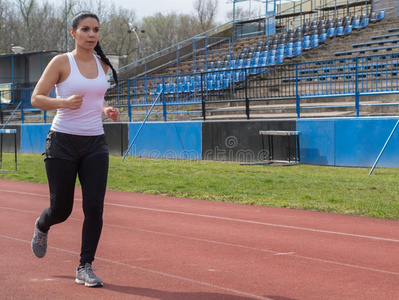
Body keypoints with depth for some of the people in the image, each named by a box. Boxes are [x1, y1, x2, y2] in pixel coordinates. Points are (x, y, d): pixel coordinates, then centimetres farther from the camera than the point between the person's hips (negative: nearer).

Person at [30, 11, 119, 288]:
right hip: (63, 142, -4)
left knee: (95, 207, -8)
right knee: (61, 210, 5)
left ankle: (85, 268, 3)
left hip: (95, 144, 4)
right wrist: (64, 102, -25)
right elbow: (36, 98, -8)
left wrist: (106, 109, 5)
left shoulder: (103, 65, 9)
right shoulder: (61, 62, -6)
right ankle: (42, 227, 42)